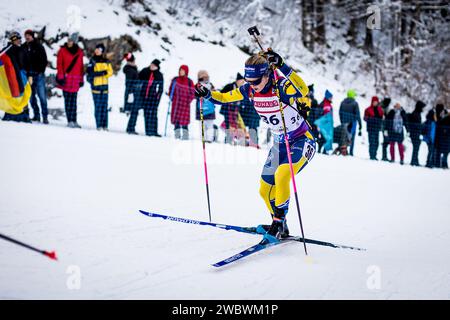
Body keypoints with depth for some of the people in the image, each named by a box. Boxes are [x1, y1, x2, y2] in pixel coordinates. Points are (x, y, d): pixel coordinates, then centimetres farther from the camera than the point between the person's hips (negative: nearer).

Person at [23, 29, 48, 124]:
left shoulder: (39, 46, 0)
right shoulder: (23, 47, 9)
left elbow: (44, 60, 0)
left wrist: (40, 71, -10)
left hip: (38, 74, -4)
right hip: (28, 75, 4)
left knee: (42, 96, -8)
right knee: (31, 96, 7)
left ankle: (45, 116, -8)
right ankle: (36, 115, 16)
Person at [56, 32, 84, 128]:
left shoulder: (79, 52, 11)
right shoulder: (62, 50, 2)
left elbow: (81, 66, 15)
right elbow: (59, 64, -1)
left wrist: (81, 79, 12)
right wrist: (61, 76, -9)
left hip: (75, 80, 3)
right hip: (66, 79, -3)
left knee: (73, 101, 3)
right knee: (68, 100, -3)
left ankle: (73, 121, 4)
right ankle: (70, 121, -3)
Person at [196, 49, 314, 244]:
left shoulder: (281, 86, -26)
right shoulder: (250, 90, -8)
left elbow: (303, 91, -47)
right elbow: (224, 98, 3)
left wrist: (282, 66, -57)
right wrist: (207, 94, -17)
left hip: (303, 141, -8)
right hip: (280, 144, 8)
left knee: (281, 176, -30)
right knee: (265, 190, 7)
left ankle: (278, 222, -19)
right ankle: (280, 228, 26)